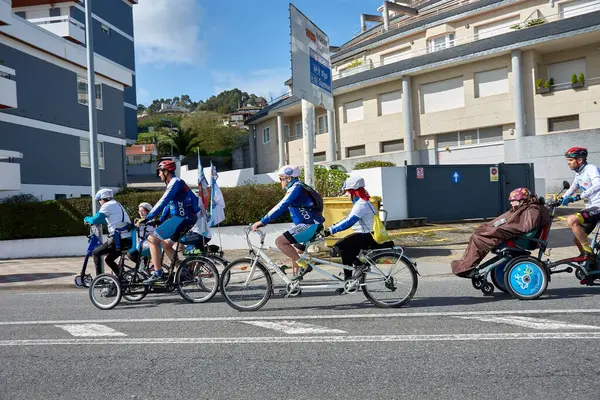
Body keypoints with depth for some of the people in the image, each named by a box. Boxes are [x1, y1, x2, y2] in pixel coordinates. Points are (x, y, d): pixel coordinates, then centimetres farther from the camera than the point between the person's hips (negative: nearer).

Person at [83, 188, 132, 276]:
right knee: (109, 260, 23)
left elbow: (95, 220, -10)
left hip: (118, 239, -9)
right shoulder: (117, 204, 23)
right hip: (128, 239, 9)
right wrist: (92, 220, 33)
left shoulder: (107, 205, -4)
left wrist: (87, 219, 10)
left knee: (95, 253, 7)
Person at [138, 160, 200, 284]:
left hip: (181, 218, -10)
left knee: (152, 239, -10)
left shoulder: (175, 182, -10)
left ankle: (157, 273, -11)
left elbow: (162, 202, -19)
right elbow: (168, 204, 26)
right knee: (165, 244, 20)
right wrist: (160, 221, 22)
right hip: (185, 218, 10)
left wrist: (146, 218, -19)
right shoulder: (173, 183, 21)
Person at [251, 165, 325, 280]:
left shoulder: (296, 188, -13)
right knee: (295, 253, 20)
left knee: (280, 241, -18)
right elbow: (281, 207, 22)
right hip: (312, 225, 11)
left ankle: (303, 266, -15)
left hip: (310, 226, -11)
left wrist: (262, 221, -20)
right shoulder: (297, 187, 18)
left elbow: (281, 207, -20)